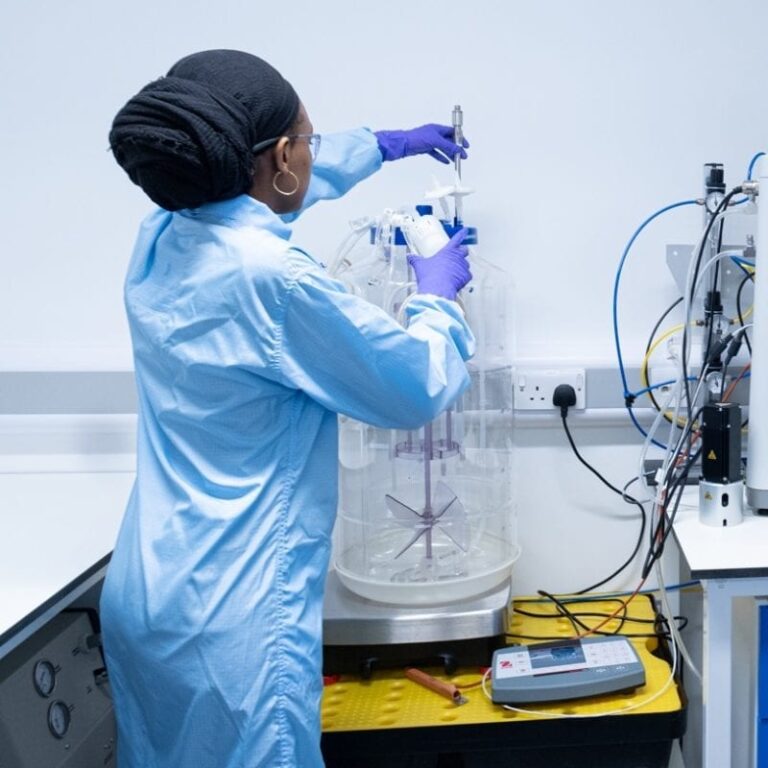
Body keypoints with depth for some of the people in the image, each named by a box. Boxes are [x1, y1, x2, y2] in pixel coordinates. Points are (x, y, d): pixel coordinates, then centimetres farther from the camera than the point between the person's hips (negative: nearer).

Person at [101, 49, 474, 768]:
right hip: (231, 621, -8)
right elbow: (420, 389, -11)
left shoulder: (160, 239, 0)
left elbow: (252, 182, 24)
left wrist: (381, 144, 32)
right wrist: (436, 293, 8)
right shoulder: (272, 278, -24)